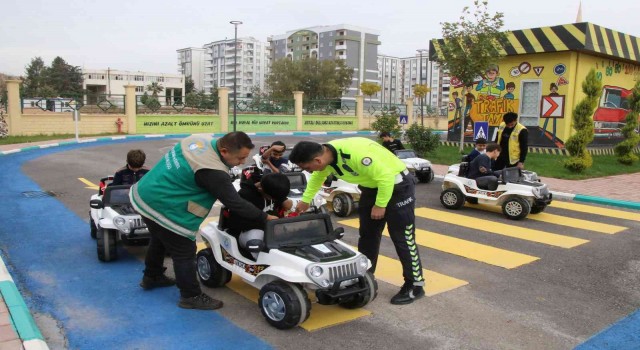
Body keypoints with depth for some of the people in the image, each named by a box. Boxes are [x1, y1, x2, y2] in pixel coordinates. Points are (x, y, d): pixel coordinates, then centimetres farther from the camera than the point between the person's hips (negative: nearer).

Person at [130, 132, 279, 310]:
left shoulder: (201, 139, -4)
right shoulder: (213, 172, -29)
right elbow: (235, 203, -23)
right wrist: (265, 217, -13)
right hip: (161, 207, -10)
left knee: (160, 240, 30)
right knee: (184, 253, 3)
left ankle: (152, 277, 50)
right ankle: (191, 297, 17)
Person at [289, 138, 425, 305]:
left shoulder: (356, 153, -38)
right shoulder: (325, 155, -10)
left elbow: (385, 177, -30)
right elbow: (317, 178, 13)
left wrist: (380, 205, -20)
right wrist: (305, 200, 18)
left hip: (397, 185, -8)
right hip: (372, 187, 8)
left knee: (402, 238, -3)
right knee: (367, 235, 13)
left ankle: (415, 285, 10)